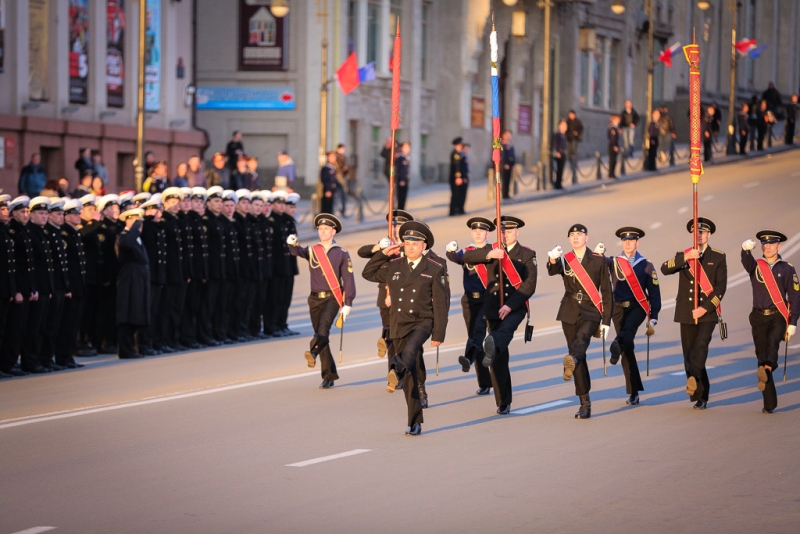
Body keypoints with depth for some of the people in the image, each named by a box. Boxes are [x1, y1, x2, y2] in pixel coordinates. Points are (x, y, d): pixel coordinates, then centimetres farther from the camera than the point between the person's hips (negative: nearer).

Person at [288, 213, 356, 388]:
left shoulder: (342, 254, 2)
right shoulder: (312, 251, 8)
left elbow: (348, 280, 0)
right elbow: (298, 252, -13)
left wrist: (347, 304, -7)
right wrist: (292, 244, -36)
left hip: (333, 297, -4)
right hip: (315, 298, 4)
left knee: (324, 325, -29)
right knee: (321, 333, 5)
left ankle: (314, 352, -53)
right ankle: (329, 375, 12)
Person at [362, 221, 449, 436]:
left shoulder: (435, 270, -1)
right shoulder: (393, 267, 10)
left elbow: (441, 304, -2)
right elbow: (368, 273, 23)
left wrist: (438, 334, -7)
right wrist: (383, 254, 9)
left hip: (422, 323, -4)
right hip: (399, 325, 4)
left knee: (410, 349, -38)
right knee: (410, 378, 4)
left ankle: (396, 373, -67)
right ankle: (415, 423, 9)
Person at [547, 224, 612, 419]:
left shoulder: (598, 260, 3)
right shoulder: (565, 260, 5)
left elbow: (606, 291, 3)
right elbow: (553, 271, -18)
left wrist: (606, 320, -1)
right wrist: (553, 260, -43)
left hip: (591, 311, -2)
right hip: (570, 312, 2)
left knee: (582, 337, -33)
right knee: (579, 358, 2)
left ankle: (572, 359, -64)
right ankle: (585, 403, 6)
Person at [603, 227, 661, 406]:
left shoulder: (646, 265, 6)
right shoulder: (614, 262, 9)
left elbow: (654, 293, 6)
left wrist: (653, 317, -1)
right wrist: (597, 254, -36)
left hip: (638, 307, -1)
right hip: (619, 308, 1)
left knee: (629, 327, -34)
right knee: (627, 350, -1)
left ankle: (617, 345, -66)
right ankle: (634, 393, 4)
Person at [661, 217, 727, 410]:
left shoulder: (718, 257, 5)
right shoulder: (683, 256, 12)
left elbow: (721, 287, -2)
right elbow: (665, 269, -6)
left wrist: (705, 308, -13)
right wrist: (685, 257, -19)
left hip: (707, 313, -3)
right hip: (686, 313, 3)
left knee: (701, 345, -26)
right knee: (689, 354, 2)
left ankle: (693, 378, -40)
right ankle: (700, 396, 9)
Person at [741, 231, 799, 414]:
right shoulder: (756, 266, 10)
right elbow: (747, 262, -15)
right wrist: (746, 249, -40)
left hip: (778, 316, -2)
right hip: (759, 317, 2)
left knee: (772, 340, -33)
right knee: (761, 355, 1)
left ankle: (767, 368, -60)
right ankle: (769, 403, 6)